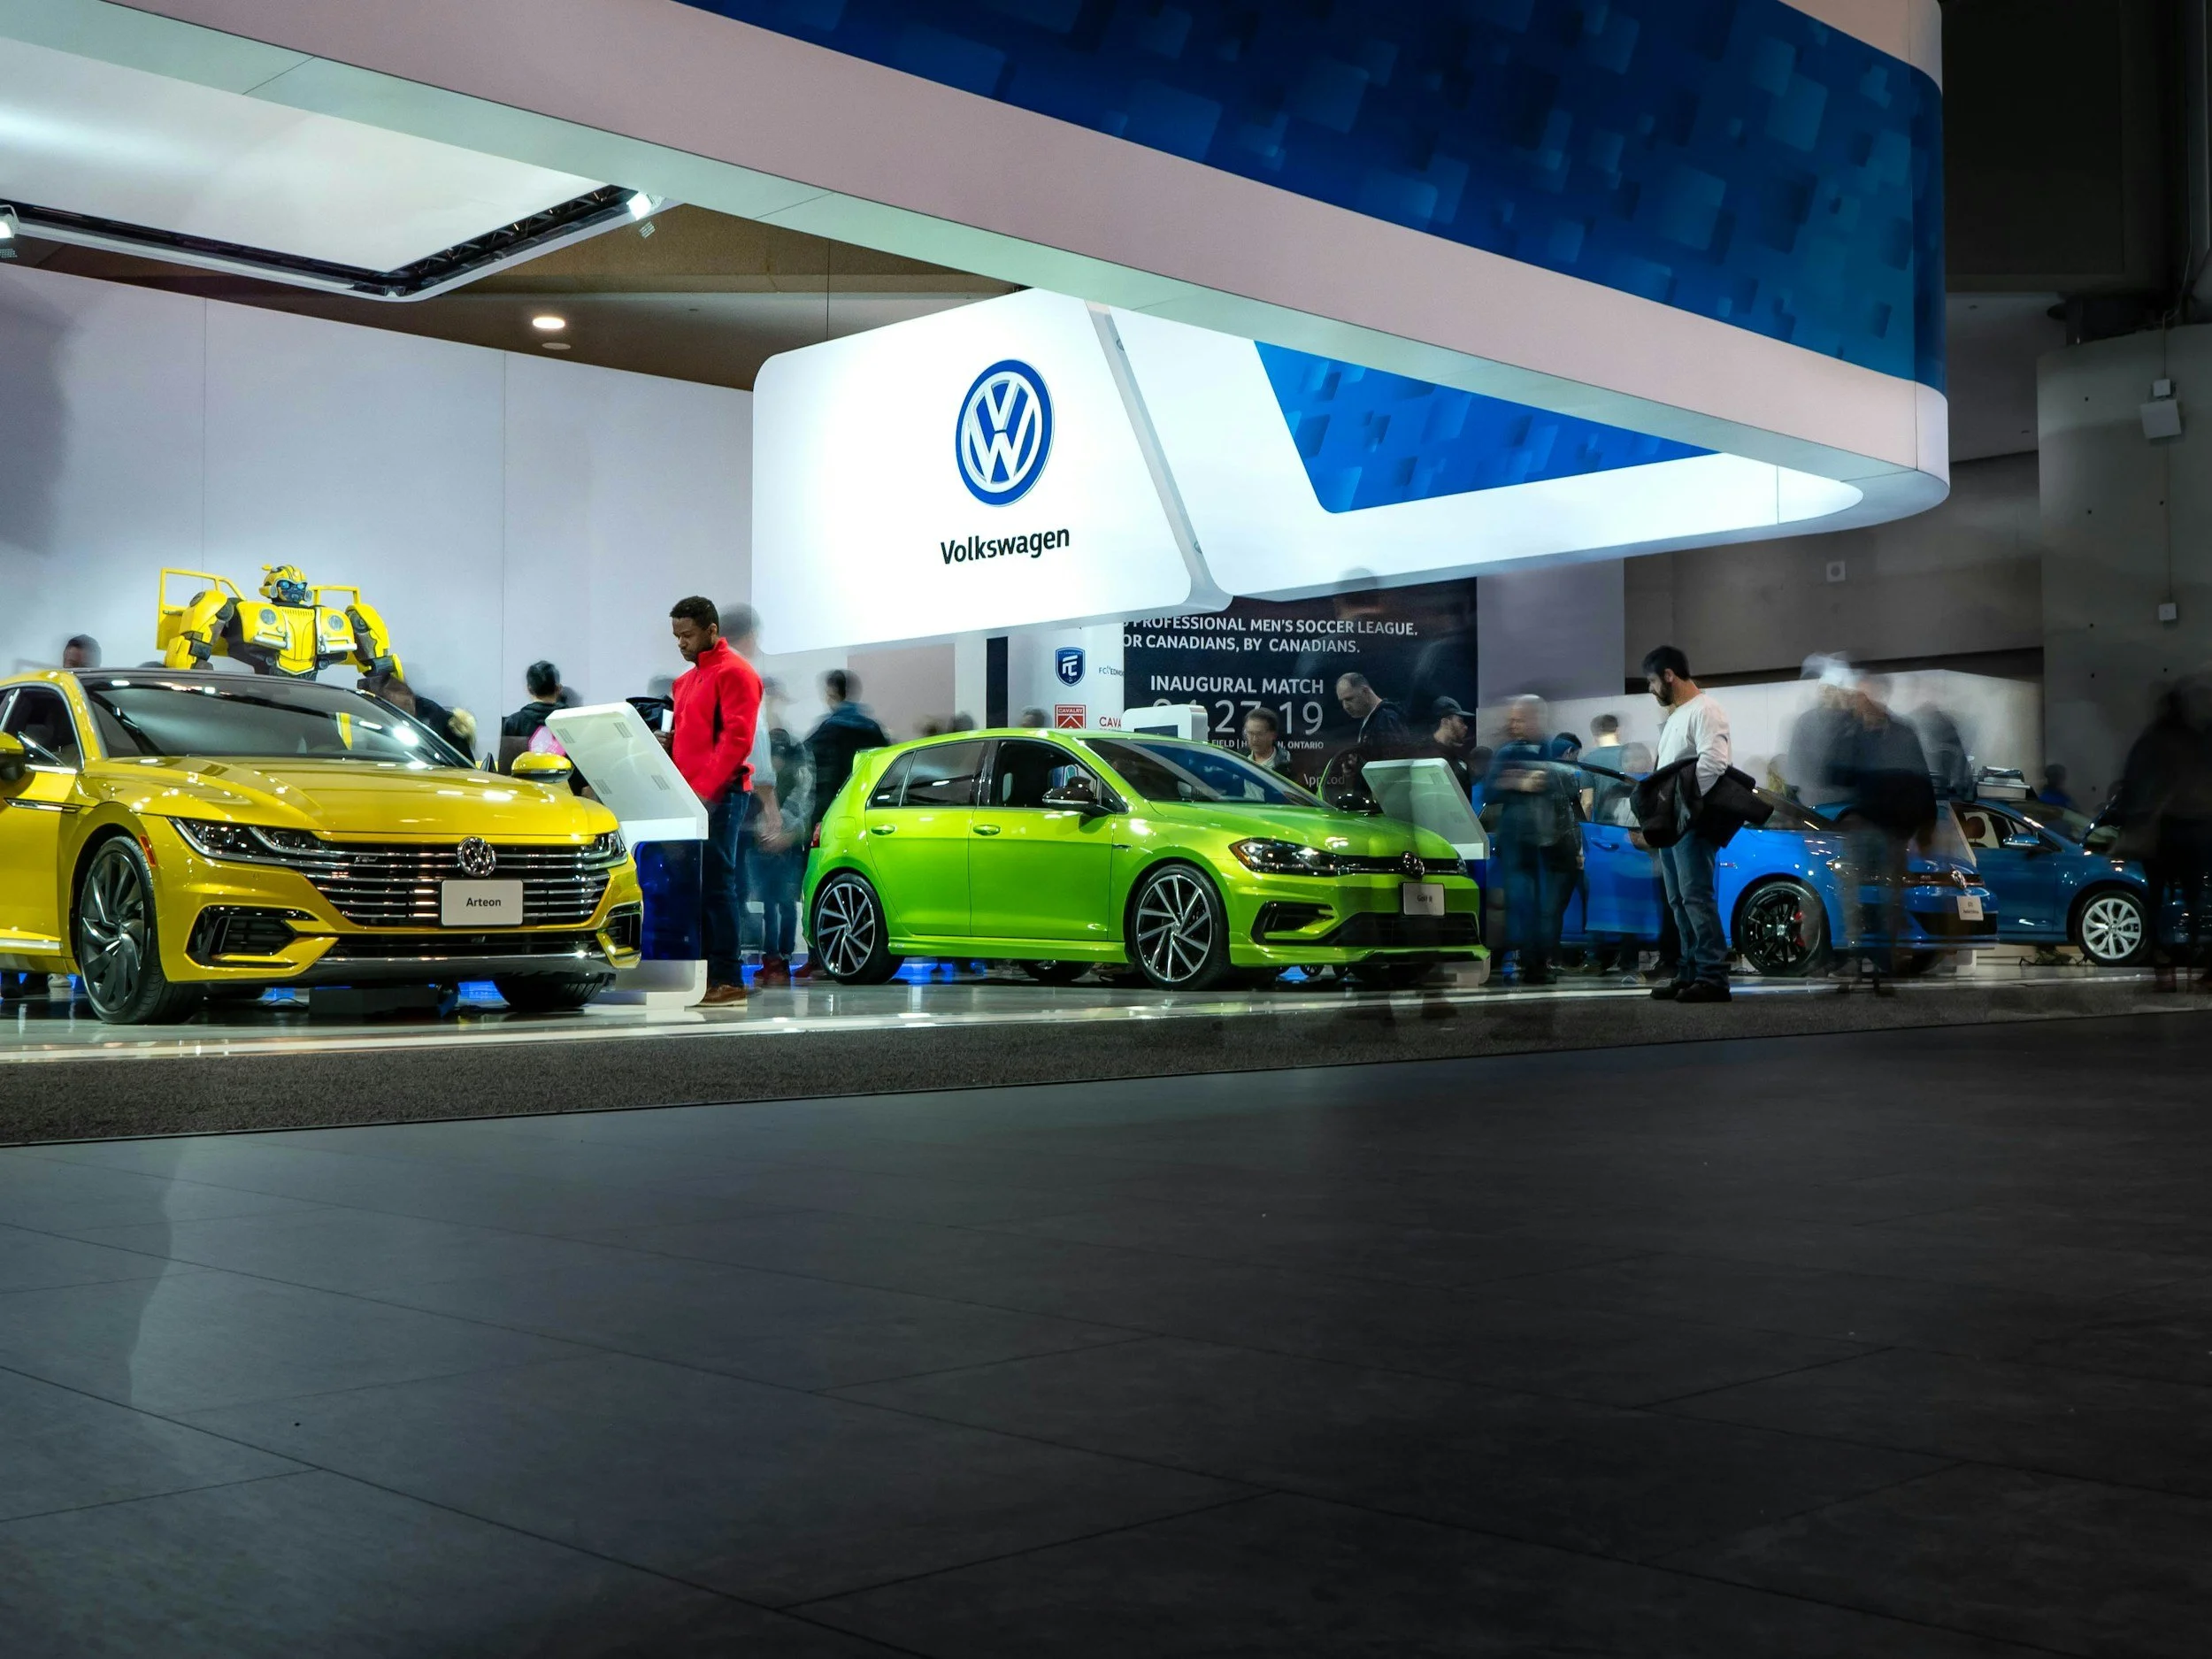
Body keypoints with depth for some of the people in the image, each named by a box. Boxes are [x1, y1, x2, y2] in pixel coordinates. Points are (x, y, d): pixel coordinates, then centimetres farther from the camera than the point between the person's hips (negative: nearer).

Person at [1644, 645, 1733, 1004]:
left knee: (1695, 897, -15)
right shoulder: (1675, 715, 23)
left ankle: (1713, 977, -17)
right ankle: (1690, 974, 12)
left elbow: (1713, 762, -22)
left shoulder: (1704, 711, -9)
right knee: (1679, 902, 9)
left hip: (1694, 823, -10)